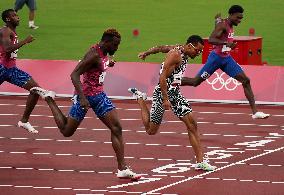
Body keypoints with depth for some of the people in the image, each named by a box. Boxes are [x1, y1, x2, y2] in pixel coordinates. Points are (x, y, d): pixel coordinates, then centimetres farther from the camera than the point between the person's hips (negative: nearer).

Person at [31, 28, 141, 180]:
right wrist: (82, 98, -34)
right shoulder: (94, 55, -23)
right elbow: (74, 75, -28)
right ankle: (48, 98, 26)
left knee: (116, 128, -3)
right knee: (67, 131, 7)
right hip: (86, 95, -8)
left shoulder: (103, 53, 5)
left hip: (99, 95, 8)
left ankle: (122, 169, -3)